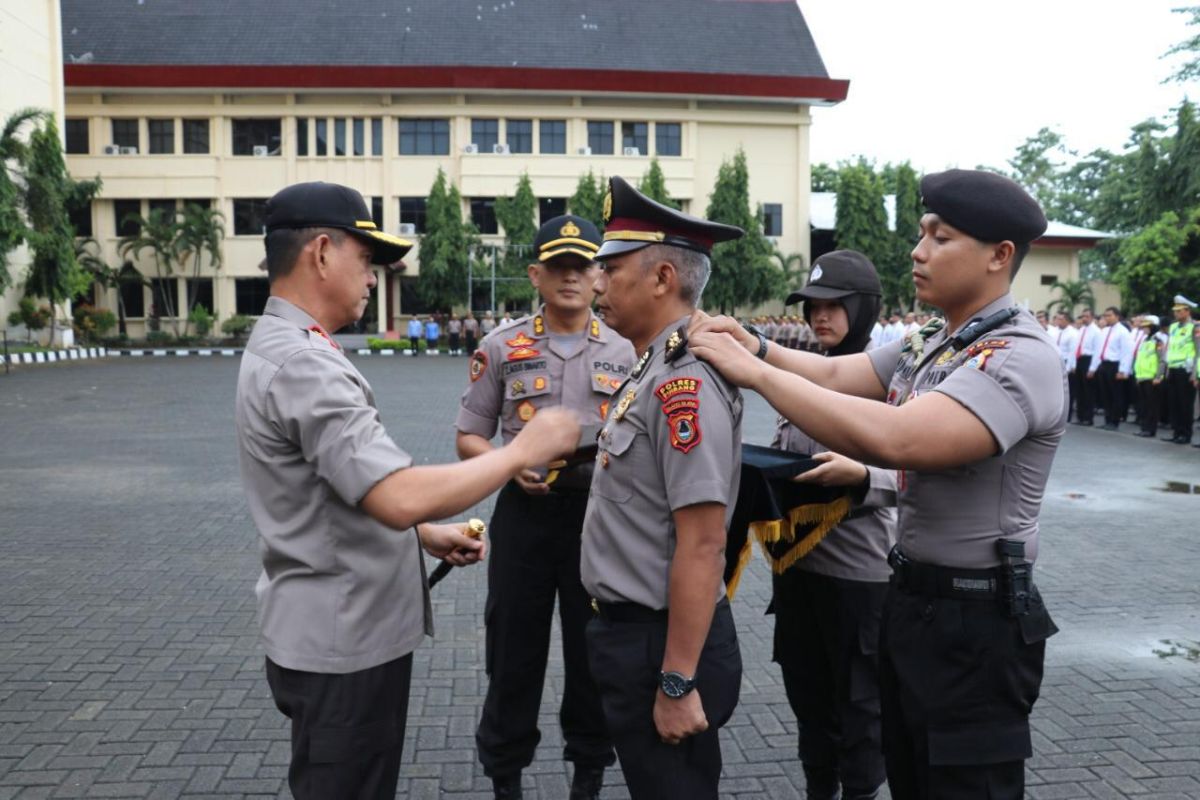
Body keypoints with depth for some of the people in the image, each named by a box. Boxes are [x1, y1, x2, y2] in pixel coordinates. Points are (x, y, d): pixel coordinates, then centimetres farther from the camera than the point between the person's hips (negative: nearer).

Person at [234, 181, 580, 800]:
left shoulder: (283, 348, 10)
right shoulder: (301, 363, -24)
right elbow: (401, 497, -33)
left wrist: (426, 534, 11)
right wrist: (522, 451, -22)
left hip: (342, 630, 10)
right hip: (342, 644, -10)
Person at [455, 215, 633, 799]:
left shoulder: (626, 352, 4)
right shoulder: (501, 348, 2)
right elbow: (468, 438, 3)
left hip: (602, 513, 1)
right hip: (525, 513, 0)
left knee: (594, 646, 13)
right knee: (514, 646, 10)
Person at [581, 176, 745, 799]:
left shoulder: (684, 382, -23)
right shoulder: (653, 372, 8)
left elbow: (701, 546, -26)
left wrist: (678, 684, -23)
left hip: (660, 644, -9)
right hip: (632, 631, 9)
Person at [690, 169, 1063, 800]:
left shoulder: (1018, 357, -22)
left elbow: (895, 439, -35)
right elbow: (836, 374, 6)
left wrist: (756, 372, -29)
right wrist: (755, 345, -12)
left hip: (975, 622, -8)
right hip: (913, 600, 8)